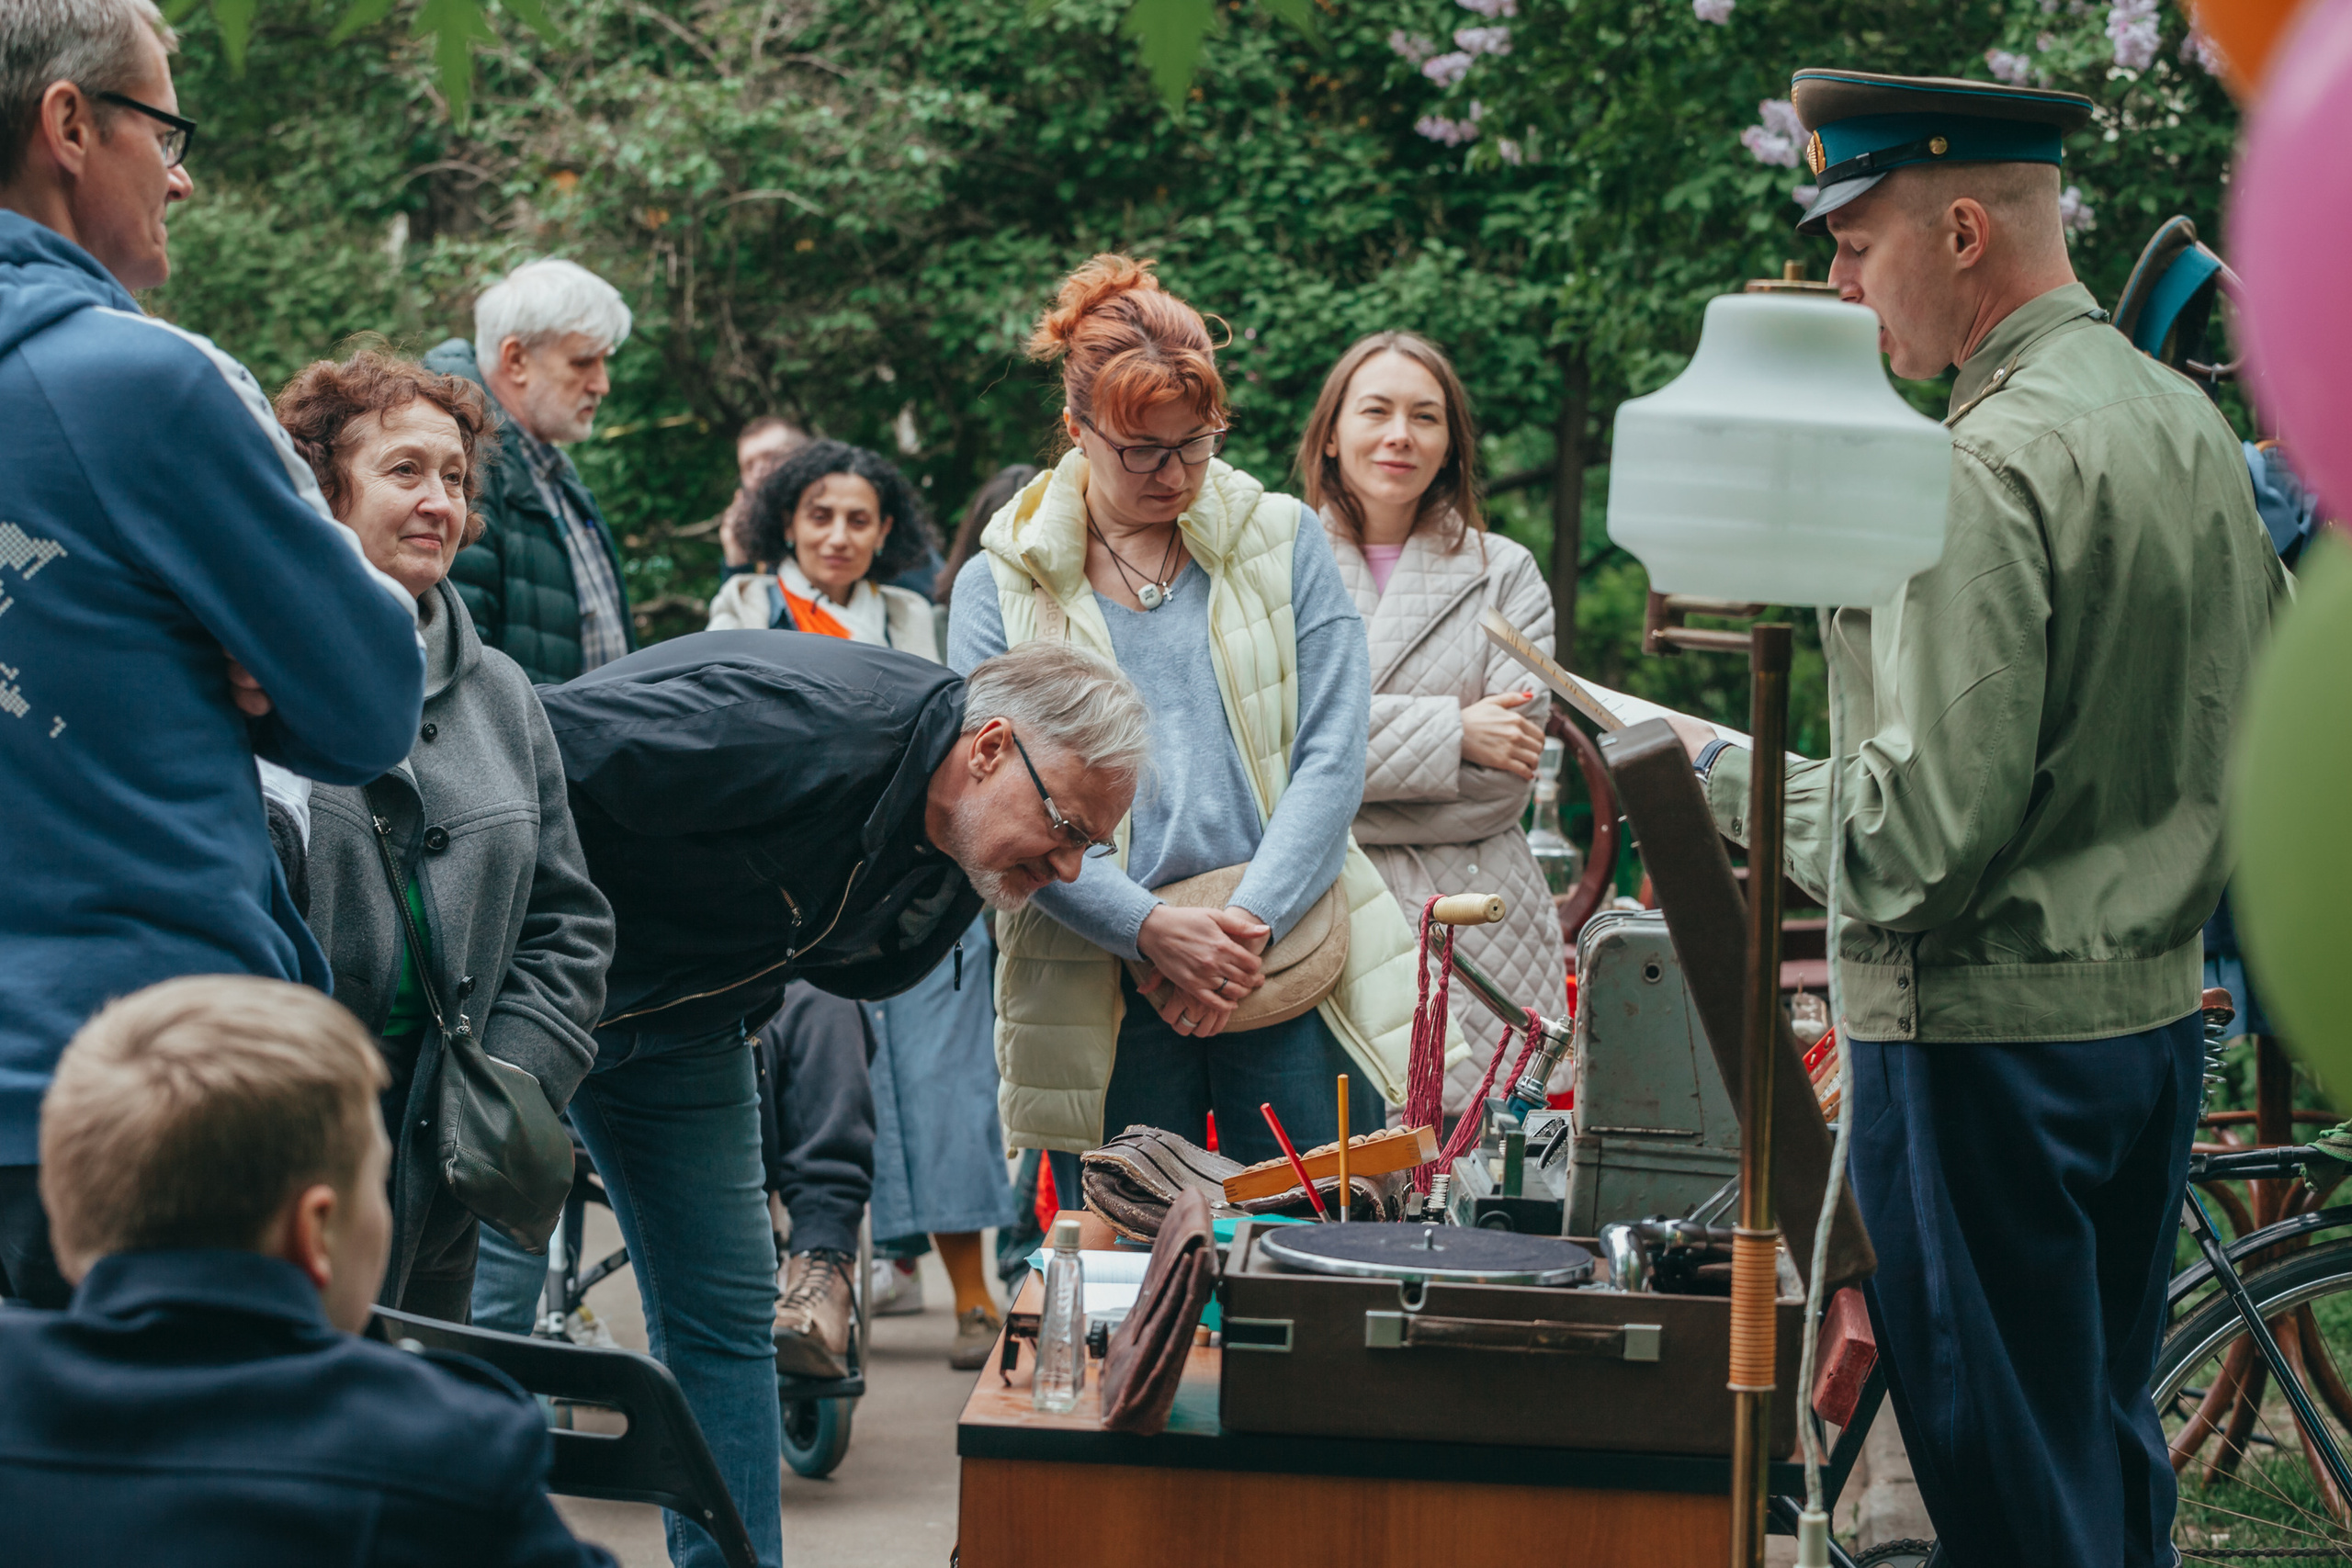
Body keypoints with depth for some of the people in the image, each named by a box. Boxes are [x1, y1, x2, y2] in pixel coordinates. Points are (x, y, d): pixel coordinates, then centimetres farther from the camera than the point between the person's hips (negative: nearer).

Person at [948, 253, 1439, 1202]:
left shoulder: (1285, 546, 7)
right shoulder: (999, 587, 5)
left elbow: (1332, 759, 0)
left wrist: (1251, 924, -13)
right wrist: (1152, 929, -16)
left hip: (1291, 970, 1)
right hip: (1102, 997, 0)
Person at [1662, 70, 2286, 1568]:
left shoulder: (1989, 468, -20)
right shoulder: (2189, 420, 8)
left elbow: (1922, 832, -22)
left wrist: (1727, 776, -9)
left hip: (1989, 1036, -9)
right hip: (2158, 1000, 9)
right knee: (2110, 1437, 18)